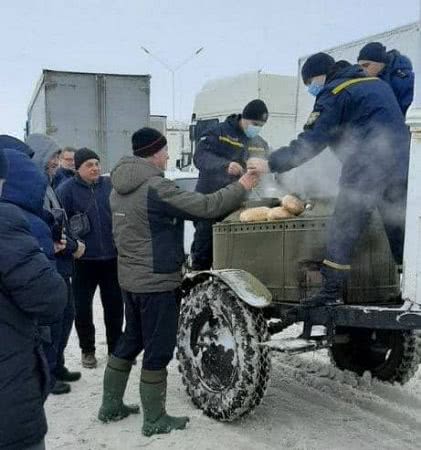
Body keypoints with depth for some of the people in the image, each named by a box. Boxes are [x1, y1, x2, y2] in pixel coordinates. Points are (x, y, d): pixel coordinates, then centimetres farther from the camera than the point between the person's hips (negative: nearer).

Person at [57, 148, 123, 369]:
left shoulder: (110, 185, 3)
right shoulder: (67, 189, -6)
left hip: (112, 257, 2)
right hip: (83, 259, -2)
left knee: (114, 305, 11)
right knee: (82, 307, 8)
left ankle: (116, 348, 28)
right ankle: (87, 349, 27)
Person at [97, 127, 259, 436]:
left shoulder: (120, 188, 7)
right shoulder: (155, 187, -21)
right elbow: (205, 206, -22)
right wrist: (241, 188, -10)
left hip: (130, 278, 9)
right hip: (157, 282, -9)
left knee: (131, 340, 21)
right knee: (158, 350, 3)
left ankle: (111, 406, 31)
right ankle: (155, 420, 16)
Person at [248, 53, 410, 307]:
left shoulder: (334, 94, -3)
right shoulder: (376, 83, 22)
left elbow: (311, 143, -10)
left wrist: (271, 165, -7)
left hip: (366, 172, -7)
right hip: (402, 168, 8)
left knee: (342, 231, -1)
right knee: (400, 231, 13)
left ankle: (332, 291, -3)